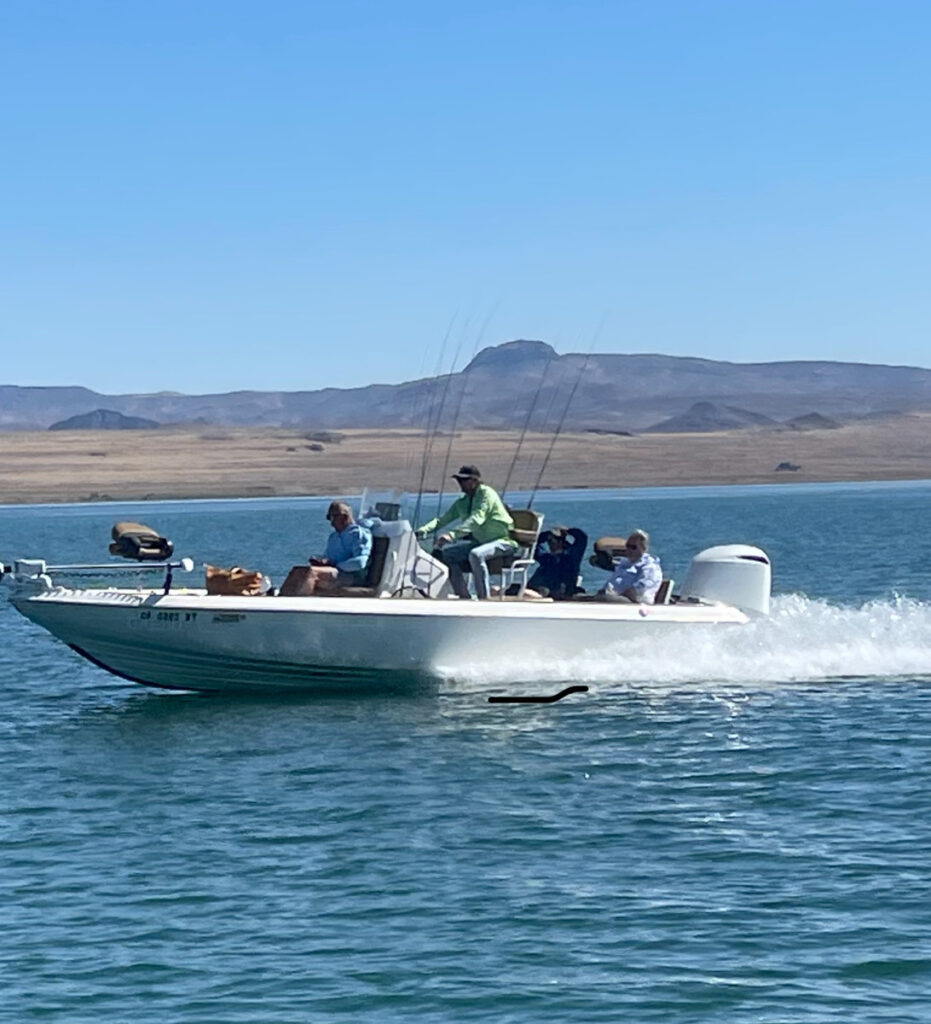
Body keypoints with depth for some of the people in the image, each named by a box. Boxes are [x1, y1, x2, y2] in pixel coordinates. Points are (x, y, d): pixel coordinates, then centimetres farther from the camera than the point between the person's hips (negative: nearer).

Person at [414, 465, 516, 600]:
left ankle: (483, 598, -30)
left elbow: (476, 519, -31)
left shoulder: (486, 494, -17)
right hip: (480, 541, 9)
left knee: (475, 554, -36)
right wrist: (424, 529, -16)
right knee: (445, 552, -1)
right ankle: (463, 597, 1)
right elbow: (443, 519, 4)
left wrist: (452, 535, -42)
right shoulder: (462, 502, 8)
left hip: (503, 540, -9)